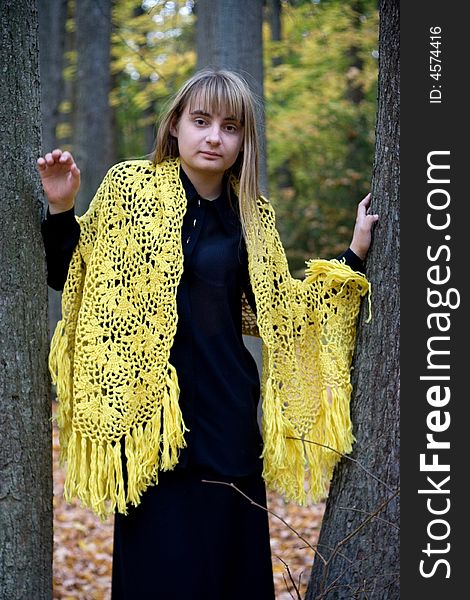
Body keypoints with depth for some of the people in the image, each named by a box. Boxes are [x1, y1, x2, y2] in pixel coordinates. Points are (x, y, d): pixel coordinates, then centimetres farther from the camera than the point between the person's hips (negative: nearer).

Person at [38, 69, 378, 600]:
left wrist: (354, 253, 10)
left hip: (227, 415, 3)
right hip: (147, 408, -2)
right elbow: (69, 277, 2)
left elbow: (280, 311, 12)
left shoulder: (253, 217, 7)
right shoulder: (129, 186, -1)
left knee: (229, 551, 7)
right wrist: (61, 210, -13)